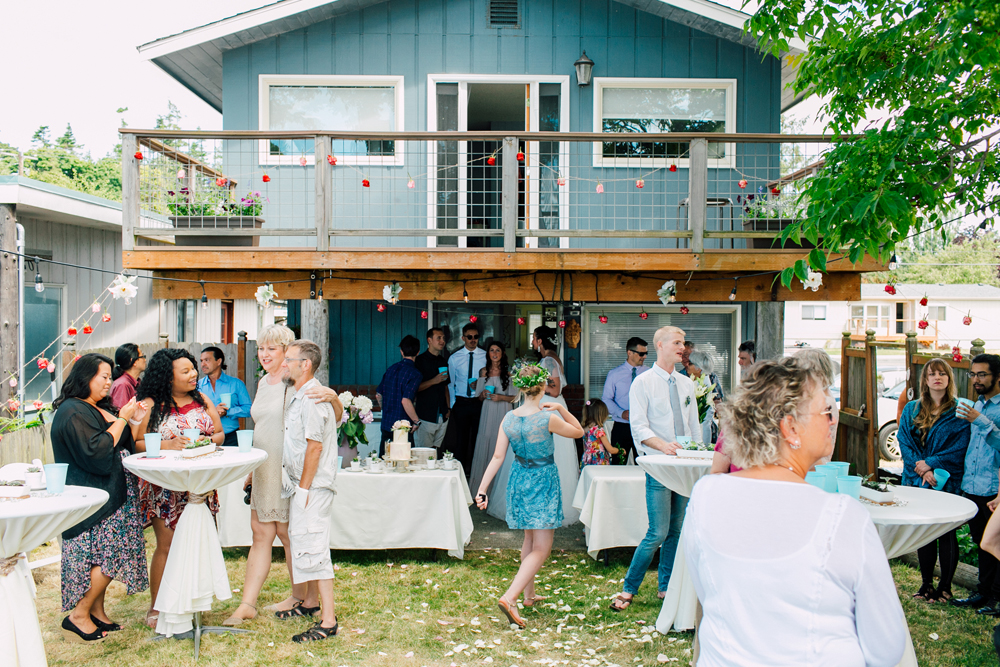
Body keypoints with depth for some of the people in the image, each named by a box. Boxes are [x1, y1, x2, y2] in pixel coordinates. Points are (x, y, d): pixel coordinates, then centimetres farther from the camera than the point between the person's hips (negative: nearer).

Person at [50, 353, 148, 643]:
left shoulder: (98, 409, 16)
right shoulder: (72, 412, -14)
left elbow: (124, 446, 21)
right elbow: (96, 452, -23)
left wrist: (133, 419, 6)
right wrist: (121, 419, -18)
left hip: (109, 493, 9)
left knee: (106, 555, 9)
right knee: (109, 553, -9)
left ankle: (97, 612, 17)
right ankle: (78, 616, 1)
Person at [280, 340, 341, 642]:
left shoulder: (313, 399, -18)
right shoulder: (299, 396, 15)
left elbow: (314, 447, -21)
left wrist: (304, 487, -19)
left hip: (312, 486, -10)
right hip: (302, 484, 10)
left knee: (313, 548, -9)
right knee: (303, 545, 17)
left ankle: (328, 621, -5)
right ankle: (309, 604, 31)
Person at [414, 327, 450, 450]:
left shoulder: (443, 361, 15)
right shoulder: (420, 361, -5)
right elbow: (414, 388, -9)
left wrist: (448, 407, 12)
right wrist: (434, 381, -18)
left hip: (442, 416, 6)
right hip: (425, 416, -6)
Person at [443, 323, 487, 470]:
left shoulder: (486, 356, 2)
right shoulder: (454, 358, 5)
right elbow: (450, 383, 10)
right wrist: (452, 403, 5)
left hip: (479, 402, -1)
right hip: (461, 403, 1)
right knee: (461, 439, 5)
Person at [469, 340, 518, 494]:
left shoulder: (509, 372, 0)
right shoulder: (484, 371, 11)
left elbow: (516, 397, 0)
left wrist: (501, 397, -14)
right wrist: (484, 394, -4)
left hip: (503, 414, -3)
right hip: (487, 414, 3)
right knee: (484, 445, 0)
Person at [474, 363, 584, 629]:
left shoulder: (508, 419, -4)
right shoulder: (548, 419, -18)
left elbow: (498, 458, -5)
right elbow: (578, 432, -1)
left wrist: (482, 489, -2)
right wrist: (562, 408, 2)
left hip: (519, 481, 6)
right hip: (543, 482, -6)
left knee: (530, 539, 24)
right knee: (541, 548, -3)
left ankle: (528, 595, 33)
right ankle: (510, 597, -19)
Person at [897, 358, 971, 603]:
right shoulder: (911, 410, 8)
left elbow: (960, 450, -8)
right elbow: (904, 442, 0)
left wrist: (931, 463, -16)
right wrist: (922, 471, -13)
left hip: (947, 482, -3)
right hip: (917, 480, 3)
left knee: (946, 534, 3)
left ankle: (945, 586, 15)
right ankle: (926, 583, 21)